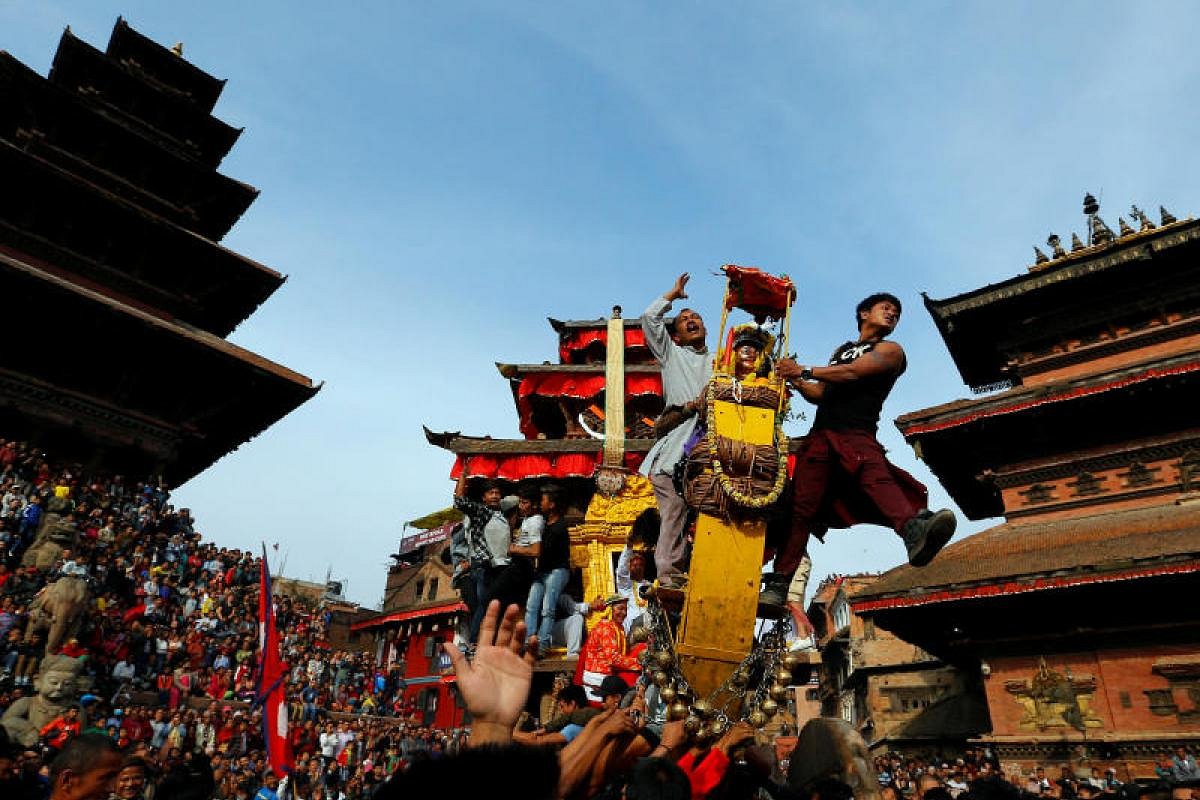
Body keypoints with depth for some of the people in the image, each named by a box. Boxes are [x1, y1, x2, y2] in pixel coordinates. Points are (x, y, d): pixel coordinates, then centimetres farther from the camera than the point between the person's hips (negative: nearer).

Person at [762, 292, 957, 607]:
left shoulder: (890, 350, 14)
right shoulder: (842, 350, 32)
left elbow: (853, 373, -2)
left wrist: (805, 370, 2)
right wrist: (795, 380, 12)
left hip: (857, 435, -4)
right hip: (820, 434, 5)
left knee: (877, 476, -36)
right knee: (801, 507, -7)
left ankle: (914, 532, -63)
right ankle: (779, 584, -8)